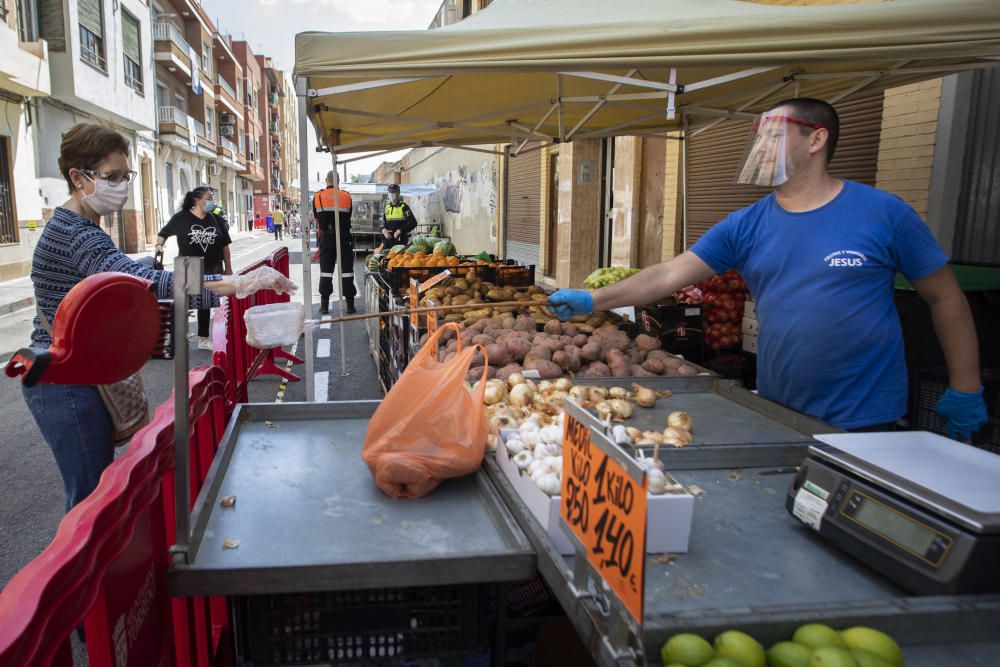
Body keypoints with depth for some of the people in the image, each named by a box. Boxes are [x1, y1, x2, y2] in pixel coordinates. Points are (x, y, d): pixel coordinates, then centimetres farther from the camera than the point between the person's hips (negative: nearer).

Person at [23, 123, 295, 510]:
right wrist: (234, 284, -46)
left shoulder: (82, 229, 11)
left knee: (100, 484, 18)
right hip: (66, 386, -10)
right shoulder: (72, 233, -23)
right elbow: (142, 280, -38)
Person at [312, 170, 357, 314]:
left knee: (326, 270, 7)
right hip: (344, 237, -1)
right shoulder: (346, 196, -2)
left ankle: (324, 305, 7)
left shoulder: (317, 197, -1)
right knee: (346, 269, 4)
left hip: (326, 237, 1)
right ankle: (350, 305, 4)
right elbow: (349, 216, 7)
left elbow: (317, 218, 8)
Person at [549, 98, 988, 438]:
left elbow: (945, 298, 1)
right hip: (775, 416, 4)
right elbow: (670, 275, -3)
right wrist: (593, 301, -11)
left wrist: (965, 390, 3)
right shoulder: (746, 226, 1)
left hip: (865, 422, -3)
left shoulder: (882, 213, -7)